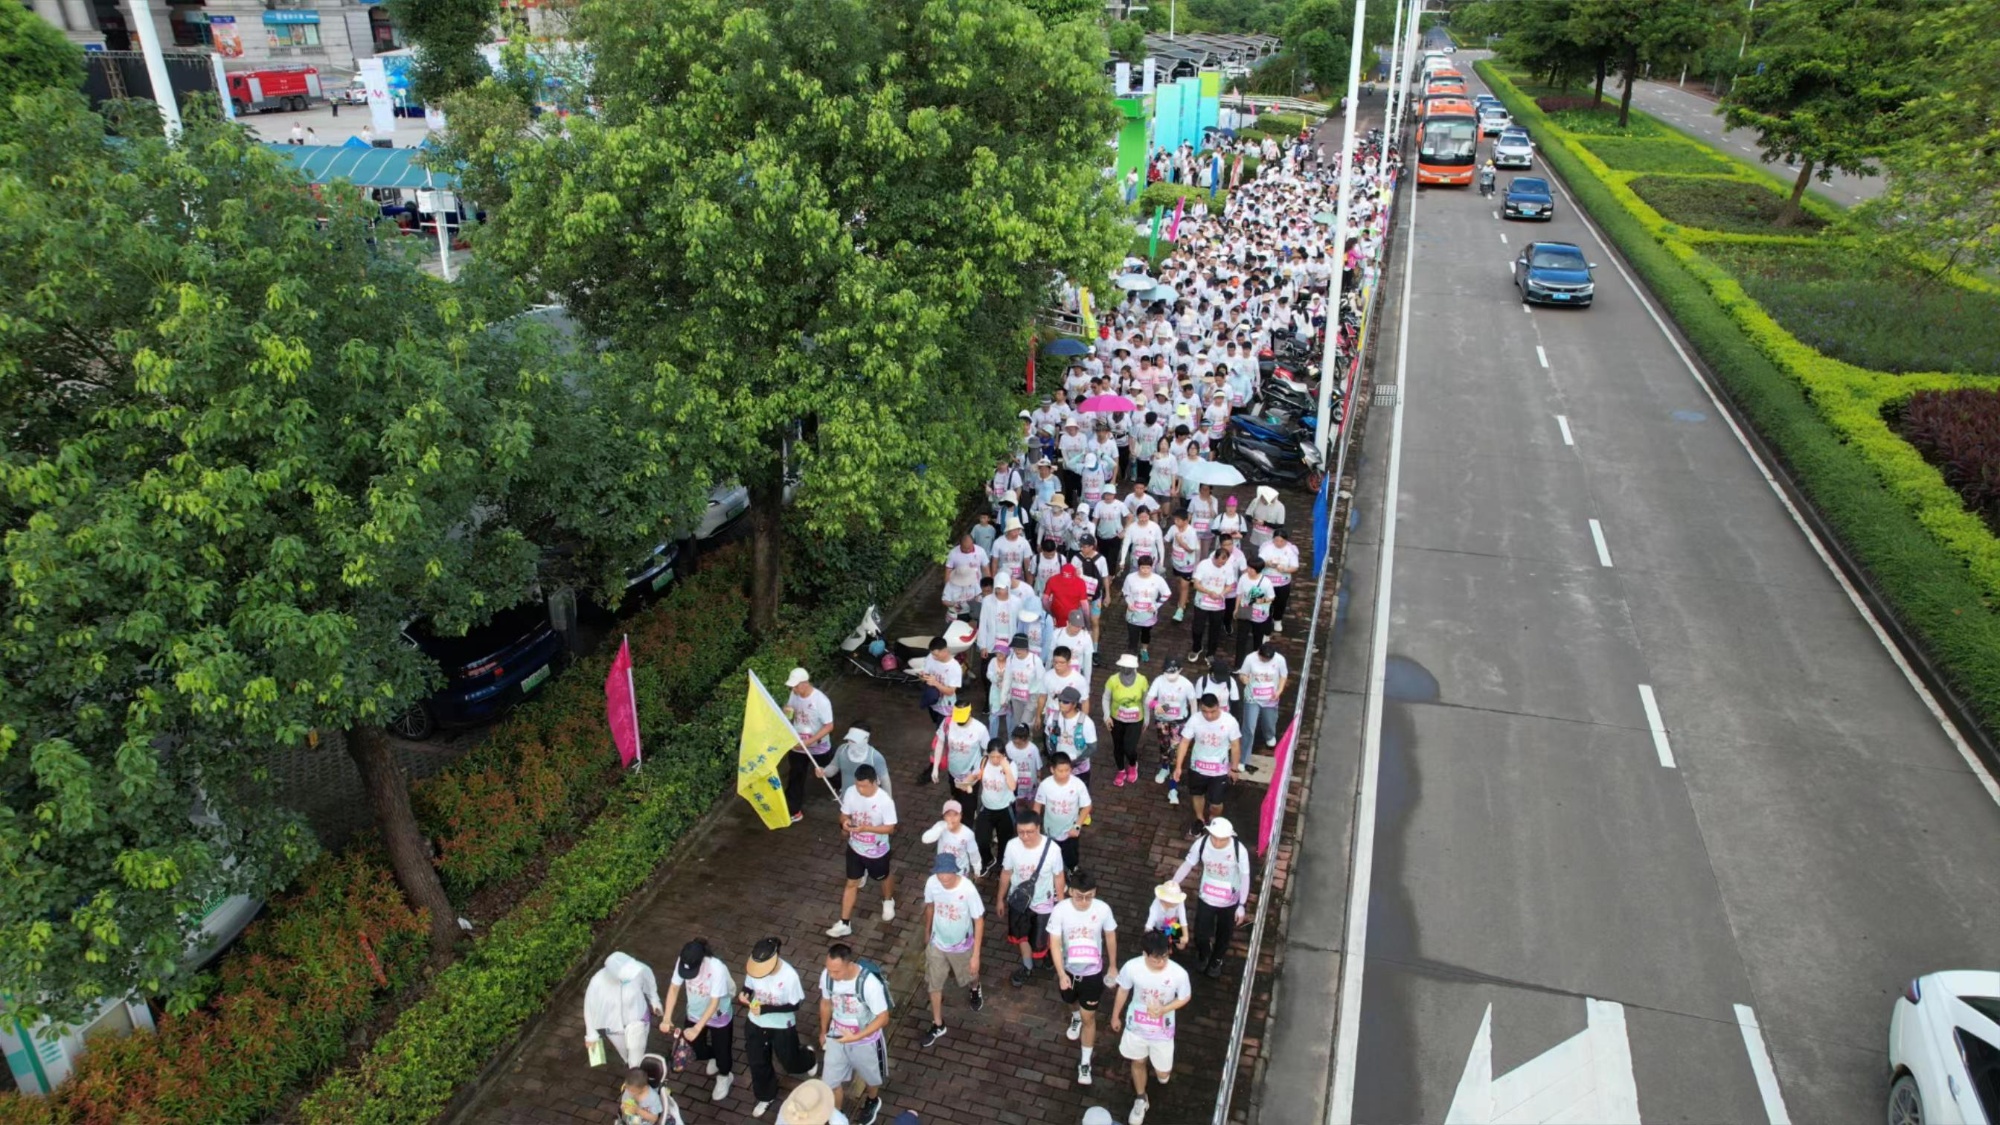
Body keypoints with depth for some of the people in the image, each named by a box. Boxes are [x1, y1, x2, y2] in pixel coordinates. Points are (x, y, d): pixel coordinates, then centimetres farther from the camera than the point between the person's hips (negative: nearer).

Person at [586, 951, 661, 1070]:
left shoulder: (639, 969, -35)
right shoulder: (597, 984, -38)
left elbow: (649, 982, -10)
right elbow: (590, 1009, -18)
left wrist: (654, 1001, 7)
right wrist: (591, 1035, -5)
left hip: (637, 1018, -1)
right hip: (613, 1023, 1)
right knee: (624, 1051, 27)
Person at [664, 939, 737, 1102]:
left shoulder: (717, 969, -38)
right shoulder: (684, 963, -26)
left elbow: (714, 1003, -32)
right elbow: (674, 988, -15)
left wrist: (697, 1029, -36)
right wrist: (667, 1018, -23)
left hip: (719, 1016, -4)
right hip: (695, 1014, 4)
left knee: (721, 1050, 15)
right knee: (694, 1051, 18)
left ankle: (724, 1077, 48)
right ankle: (713, 1058, 53)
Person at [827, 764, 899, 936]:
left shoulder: (885, 801, -31)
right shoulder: (850, 793, -18)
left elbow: (890, 828, -22)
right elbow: (844, 814, -3)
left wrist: (865, 828, -33)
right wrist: (844, 822, -28)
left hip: (877, 851, -3)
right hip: (855, 848, 3)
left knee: (884, 877, 25)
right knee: (852, 883, 15)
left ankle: (888, 901, 57)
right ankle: (844, 924, 27)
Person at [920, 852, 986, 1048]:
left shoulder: (968, 889, -34)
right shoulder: (932, 883, -24)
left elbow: (979, 921, -22)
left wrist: (976, 954, -19)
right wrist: (927, 932, 14)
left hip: (962, 945, -2)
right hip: (937, 944, 2)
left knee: (970, 975, 26)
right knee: (935, 985, 14)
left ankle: (975, 990, 63)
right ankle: (938, 1025, 37)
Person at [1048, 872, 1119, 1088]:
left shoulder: (1103, 909, -23)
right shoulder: (1060, 910, -26)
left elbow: (1111, 938, -6)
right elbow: (1055, 944, -22)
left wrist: (1113, 967, 5)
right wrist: (1061, 974, -30)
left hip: (1092, 972, -1)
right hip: (1068, 969, 1)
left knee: (1089, 1018, 7)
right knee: (1071, 1001, 29)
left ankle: (1085, 1063, 26)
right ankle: (1075, 1017, 66)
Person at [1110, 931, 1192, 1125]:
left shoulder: (1179, 974, -30)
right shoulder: (1132, 967, -27)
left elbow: (1185, 998, -10)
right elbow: (1123, 991, -7)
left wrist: (1163, 1010, -26)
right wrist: (1115, 1016, 8)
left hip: (1162, 1030, -1)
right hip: (1136, 1026, 1)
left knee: (1163, 1074, 17)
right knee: (1138, 1063, 23)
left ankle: (1163, 1068, 55)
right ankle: (1140, 1099, 51)